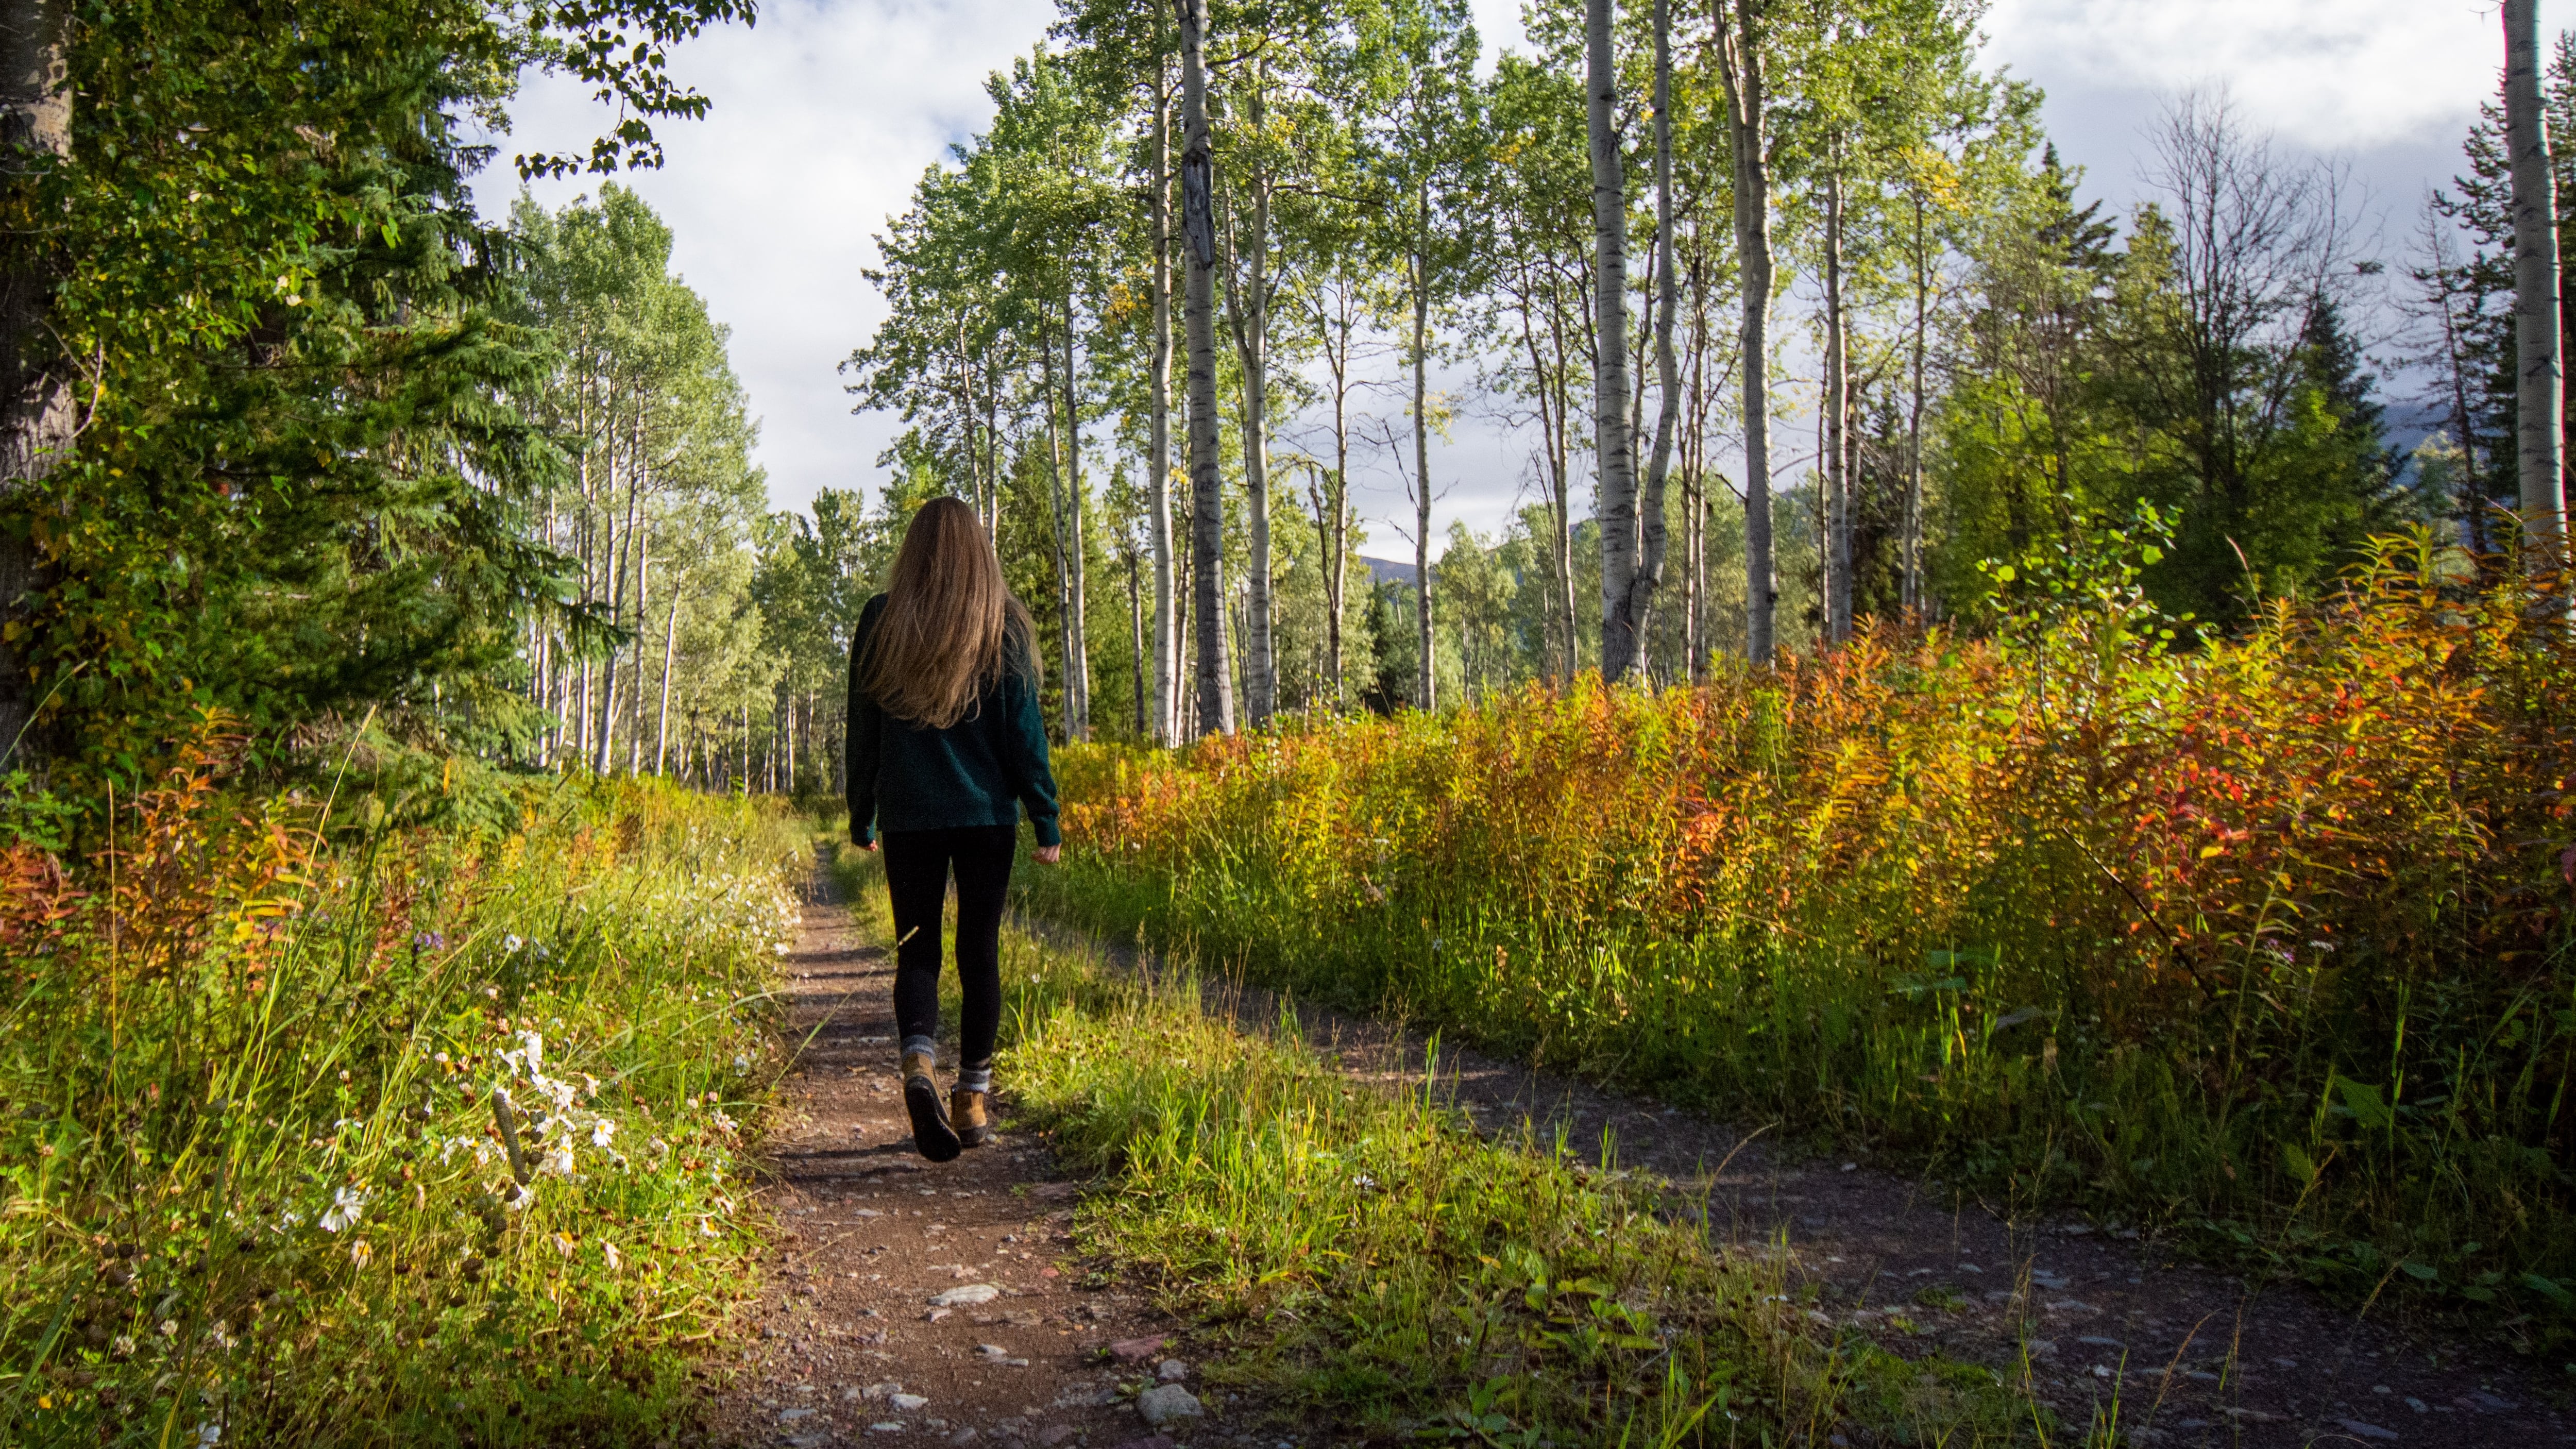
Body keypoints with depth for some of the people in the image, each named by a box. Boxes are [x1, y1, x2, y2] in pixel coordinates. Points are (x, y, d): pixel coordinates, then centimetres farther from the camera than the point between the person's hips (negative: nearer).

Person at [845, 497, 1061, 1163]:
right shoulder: (1004, 625, -2)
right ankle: (974, 1096, 14)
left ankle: (919, 1062, -19)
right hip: (986, 813, 0)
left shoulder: (880, 621, 1)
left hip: (907, 815, 1)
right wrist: (1046, 821, 1)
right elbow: (1024, 728, -3)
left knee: (917, 949, 8)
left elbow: (863, 727, 6)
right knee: (980, 951, 10)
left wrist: (861, 819, 16)